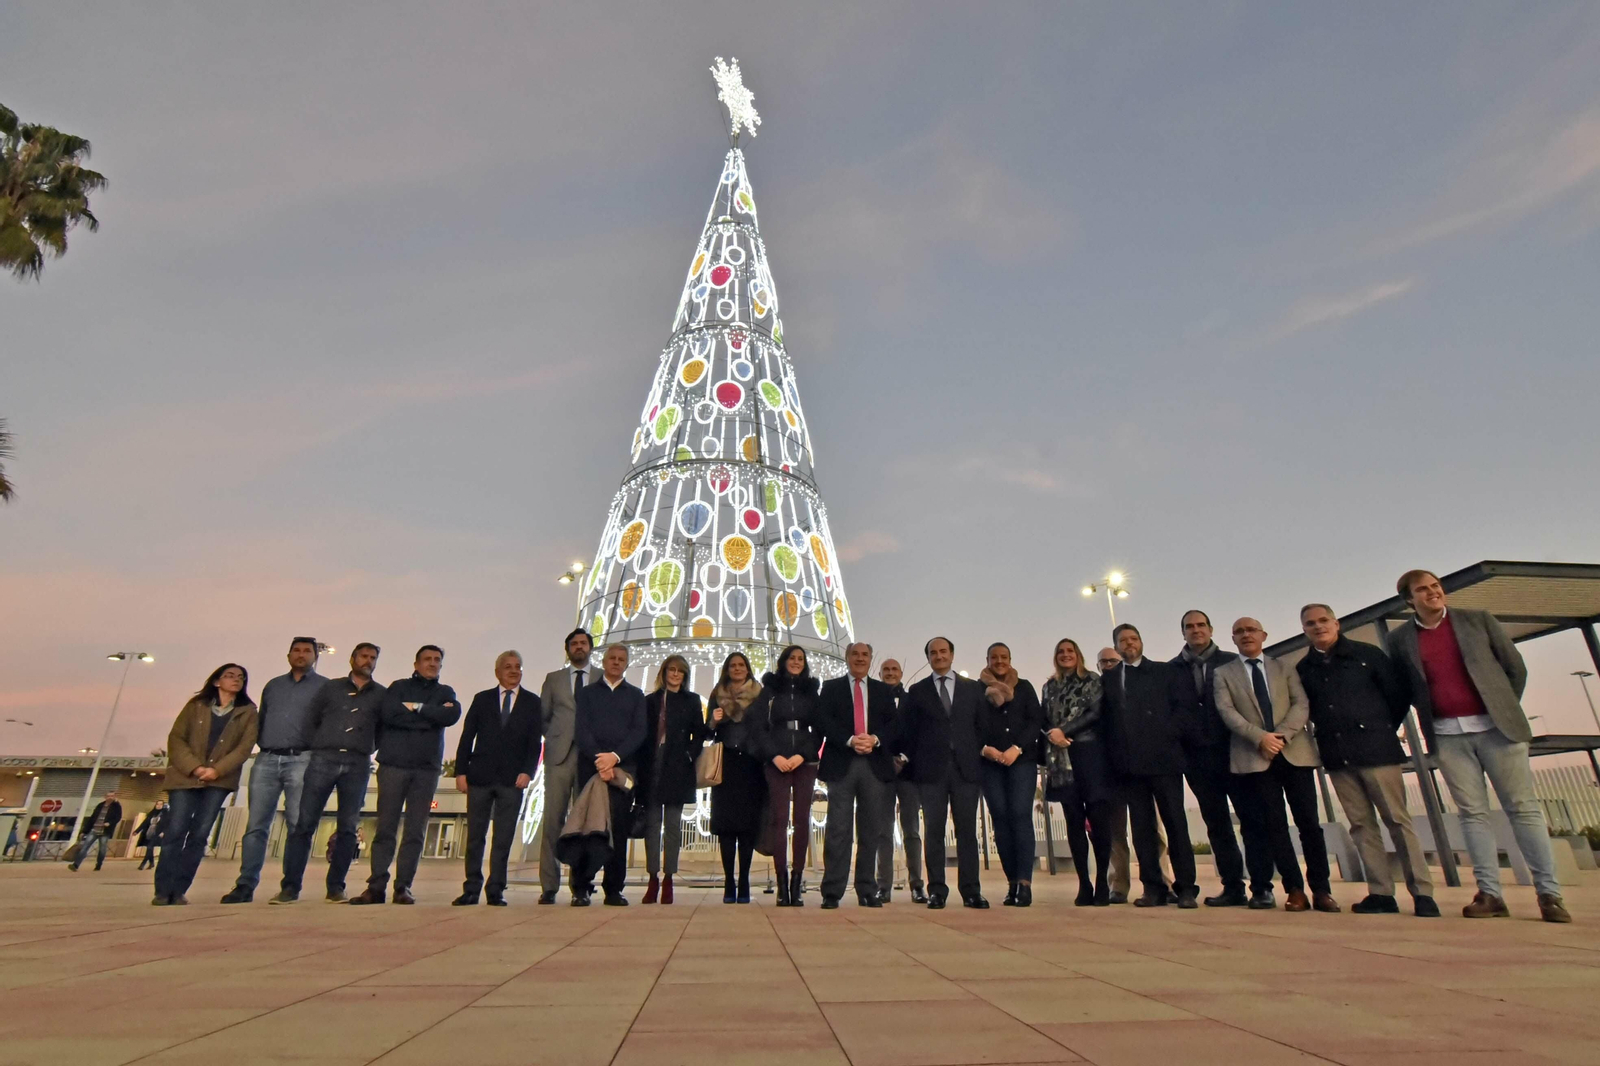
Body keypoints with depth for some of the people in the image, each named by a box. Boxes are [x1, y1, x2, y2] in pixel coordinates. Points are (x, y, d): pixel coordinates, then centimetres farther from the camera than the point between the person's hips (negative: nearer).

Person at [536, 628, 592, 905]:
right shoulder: (553, 679, 16)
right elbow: (543, 716, 14)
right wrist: (555, 738, 3)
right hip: (559, 756, 1)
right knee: (552, 820, -3)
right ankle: (548, 887, 2)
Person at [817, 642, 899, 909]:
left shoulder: (884, 691, 16)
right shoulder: (831, 688, 11)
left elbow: (893, 724, 6)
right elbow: (824, 721, -2)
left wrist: (875, 739, -12)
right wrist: (850, 740, -15)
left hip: (876, 765, 2)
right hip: (841, 765, -2)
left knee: (871, 831, 5)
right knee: (838, 830, -3)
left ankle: (867, 891, 14)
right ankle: (832, 893, 1)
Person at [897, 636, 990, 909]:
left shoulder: (973, 688, 11)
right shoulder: (917, 691, 9)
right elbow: (907, 731, 6)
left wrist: (980, 754, 1)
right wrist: (915, 761, -1)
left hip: (965, 768, 1)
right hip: (931, 770, 0)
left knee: (967, 830, 2)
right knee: (933, 830, 1)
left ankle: (971, 891, 8)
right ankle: (937, 891, 7)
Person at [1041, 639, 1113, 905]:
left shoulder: (1092, 681, 8)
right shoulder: (1049, 687, 17)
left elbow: (1096, 713, -4)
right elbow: (1045, 720, 13)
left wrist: (1063, 730, -9)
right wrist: (1052, 734, -9)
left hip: (1090, 753, -2)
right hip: (1062, 758, 3)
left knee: (1098, 818, -6)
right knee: (1074, 820, 1)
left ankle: (1102, 883, 2)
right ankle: (1084, 884, 4)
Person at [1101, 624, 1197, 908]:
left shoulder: (1164, 672, 10)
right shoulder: (1108, 679, 14)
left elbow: (1181, 708, 3)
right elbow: (1105, 719, 9)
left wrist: (1166, 736, -10)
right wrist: (1115, 755, -2)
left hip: (1163, 758, -2)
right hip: (1130, 763, 2)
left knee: (1175, 821, 0)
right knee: (1142, 826, 4)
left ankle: (1186, 887, 6)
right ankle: (1153, 887, 9)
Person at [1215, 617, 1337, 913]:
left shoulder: (1284, 668, 15)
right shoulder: (1223, 673, 10)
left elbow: (1301, 704, 3)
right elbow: (1226, 710, -3)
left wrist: (1282, 735, -13)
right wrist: (1260, 737, -16)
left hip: (1295, 751, 1)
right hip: (1254, 756, -1)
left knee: (1308, 821, 1)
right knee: (1273, 823, -2)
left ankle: (1321, 889, 9)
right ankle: (1295, 889, 5)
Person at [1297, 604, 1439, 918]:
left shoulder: (1366, 654, 0)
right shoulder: (1303, 668, 6)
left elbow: (1398, 692, 3)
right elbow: (1306, 709, 15)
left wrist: (1384, 730, 4)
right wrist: (1328, 734, 7)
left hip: (1375, 750, -3)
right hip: (1337, 757, 3)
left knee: (1398, 820, -2)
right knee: (1361, 825, 5)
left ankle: (1422, 893, 4)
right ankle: (1381, 893, 9)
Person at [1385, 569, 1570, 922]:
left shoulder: (1478, 620, 4)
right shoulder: (1399, 640, 3)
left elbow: (1515, 667, 8)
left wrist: (1506, 711, 6)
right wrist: (1427, 716, 5)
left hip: (1494, 727, 0)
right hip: (1447, 736, 1)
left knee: (1523, 807, 2)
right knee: (1472, 813, 3)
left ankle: (1549, 893, 9)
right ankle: (1489, 894, 6)